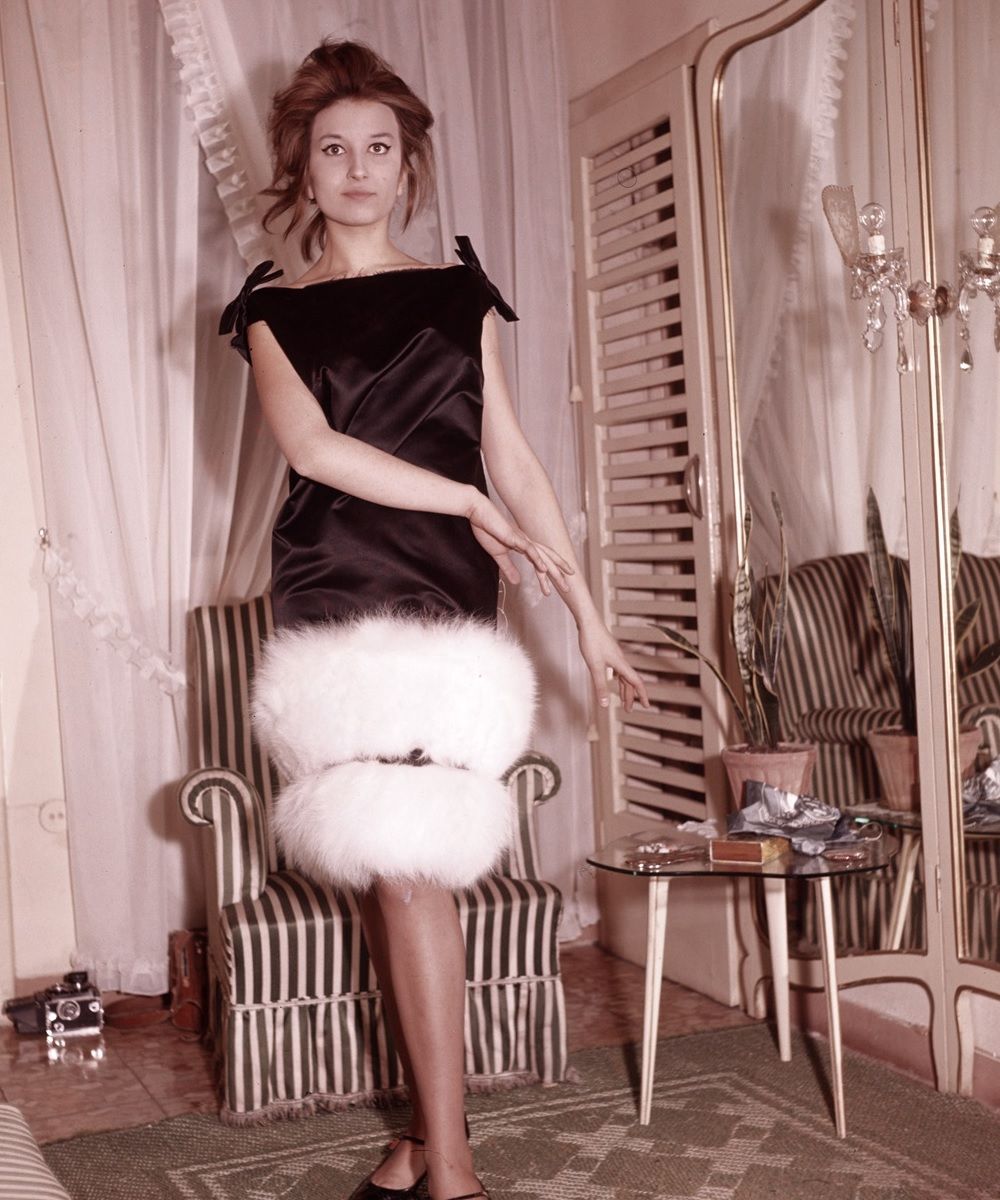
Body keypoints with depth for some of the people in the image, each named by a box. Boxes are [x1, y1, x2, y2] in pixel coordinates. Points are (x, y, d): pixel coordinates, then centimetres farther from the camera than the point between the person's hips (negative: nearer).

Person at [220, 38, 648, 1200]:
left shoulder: (461, 294, 14)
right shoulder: (274, 310, 11)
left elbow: (514, 459, 11)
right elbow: (310, 445, -6)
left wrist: (588, 615, 8)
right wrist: (469, 501, -7)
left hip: (444, 594, -1)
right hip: (330, 592, 1)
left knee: (409, 857, -9)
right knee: (384, 863, 2)